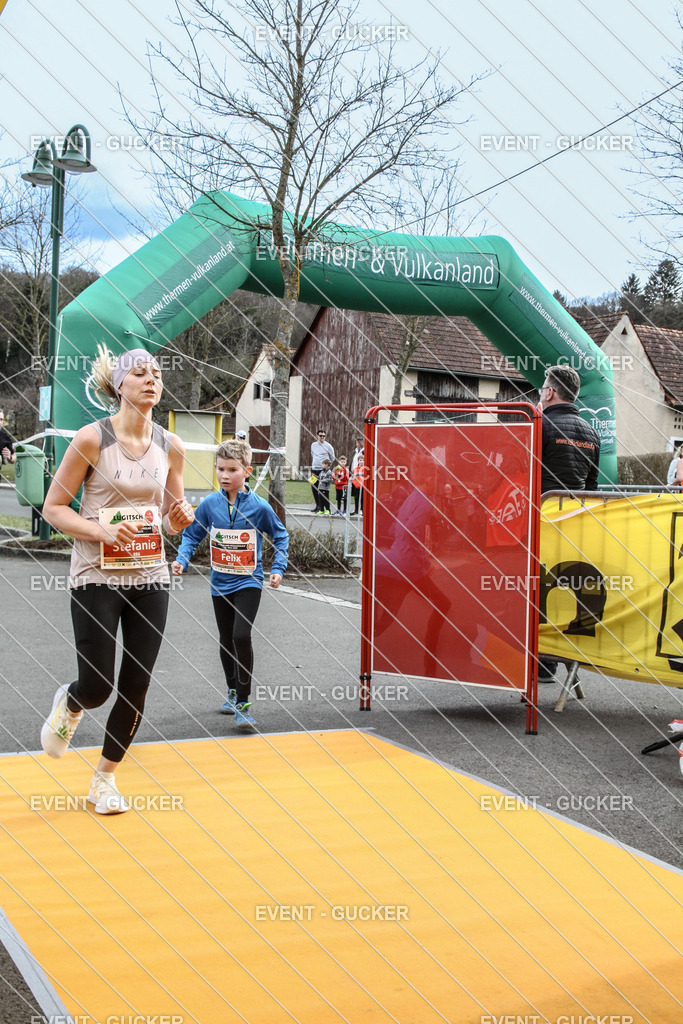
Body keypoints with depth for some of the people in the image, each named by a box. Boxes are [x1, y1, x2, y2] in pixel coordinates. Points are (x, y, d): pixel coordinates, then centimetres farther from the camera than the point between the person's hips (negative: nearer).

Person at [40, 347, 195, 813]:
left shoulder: (171, 446, 3)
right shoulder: (92, 438, -9)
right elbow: (53, 507, -6)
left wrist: (179, 518, -9)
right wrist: (102, 530, -21)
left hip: (150, 578, 4)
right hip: (96, 578, -4)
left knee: (136, 686, 4)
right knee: (98, 687, -5)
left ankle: (105, 779, 26)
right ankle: (68, 705, 34)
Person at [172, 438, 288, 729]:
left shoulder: (258, 506, -12)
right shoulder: (209, 504, -6)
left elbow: (280, 536, 3)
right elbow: (192, 535, 5)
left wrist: (278, 569, -5)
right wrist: (182, 560, -12)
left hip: (248, 582, -4)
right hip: (220, 583, 4)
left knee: (241, 635, -19)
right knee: (226, 640, 17)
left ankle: (243, 703, -9)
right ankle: (232, 690, 39)